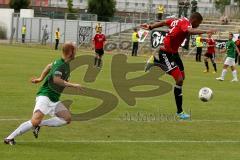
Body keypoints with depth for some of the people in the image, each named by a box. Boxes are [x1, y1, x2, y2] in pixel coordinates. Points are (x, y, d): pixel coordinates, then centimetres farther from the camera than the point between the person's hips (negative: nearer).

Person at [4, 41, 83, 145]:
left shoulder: (64, 63, 11)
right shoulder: (61, 65, -17)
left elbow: (49, 66, 28)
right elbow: (56, 79, -33)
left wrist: (41, 78, 30)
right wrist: (72, 85, -29)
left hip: (54, 99, 9)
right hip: (45, 95, -9)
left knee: (67, 118, -6)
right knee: (35, 121, -22)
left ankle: (39, 125, -1)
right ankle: (10, 138, -11)